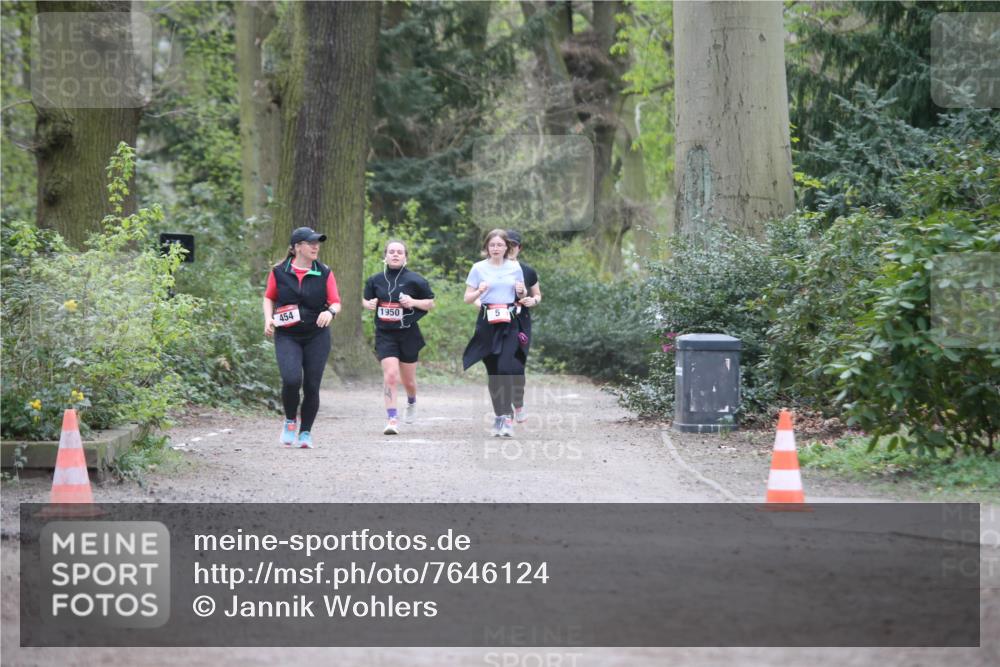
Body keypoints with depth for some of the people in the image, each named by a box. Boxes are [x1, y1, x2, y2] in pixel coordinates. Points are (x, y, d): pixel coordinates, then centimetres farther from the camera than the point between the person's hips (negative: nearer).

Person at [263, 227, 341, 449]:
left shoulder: (324, 273, 0)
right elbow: (269, 298, 13)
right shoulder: (279, 272, -1)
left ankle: (305, 432, 20)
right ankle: (290, 421, 6)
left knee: (311, 386, 1)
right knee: (291, 380, -20)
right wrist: (268, 318, -3)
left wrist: (330, 311, -21)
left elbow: (336, 302, 1)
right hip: (287, 336, -1)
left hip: (317, 336, 1)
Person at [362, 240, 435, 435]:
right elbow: (365, 300, 19)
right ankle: (391, 419, -14)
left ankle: (411, 402, 47)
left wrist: (413, 302, -15)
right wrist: (369, 304, -4)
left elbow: (431, 303, 3)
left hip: (408, 333, 0)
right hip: (385, 334, 0)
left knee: (408, 379, 12)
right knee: (390, 374, -17)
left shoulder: (414, 280, -4)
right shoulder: (375, 280, 3)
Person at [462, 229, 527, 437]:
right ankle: (498, 414, 15)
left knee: (505, 367, -15)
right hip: (487, 321, 0)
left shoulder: (515, 268, 6)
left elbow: (523, 295, 18)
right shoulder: (479, 268, 2)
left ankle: (506, 417, -14)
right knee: (492, 370, 3)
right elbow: (467, 298, 3)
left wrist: (521, 291, -5)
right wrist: (479, 291, -17)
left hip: (509, 321, 0)